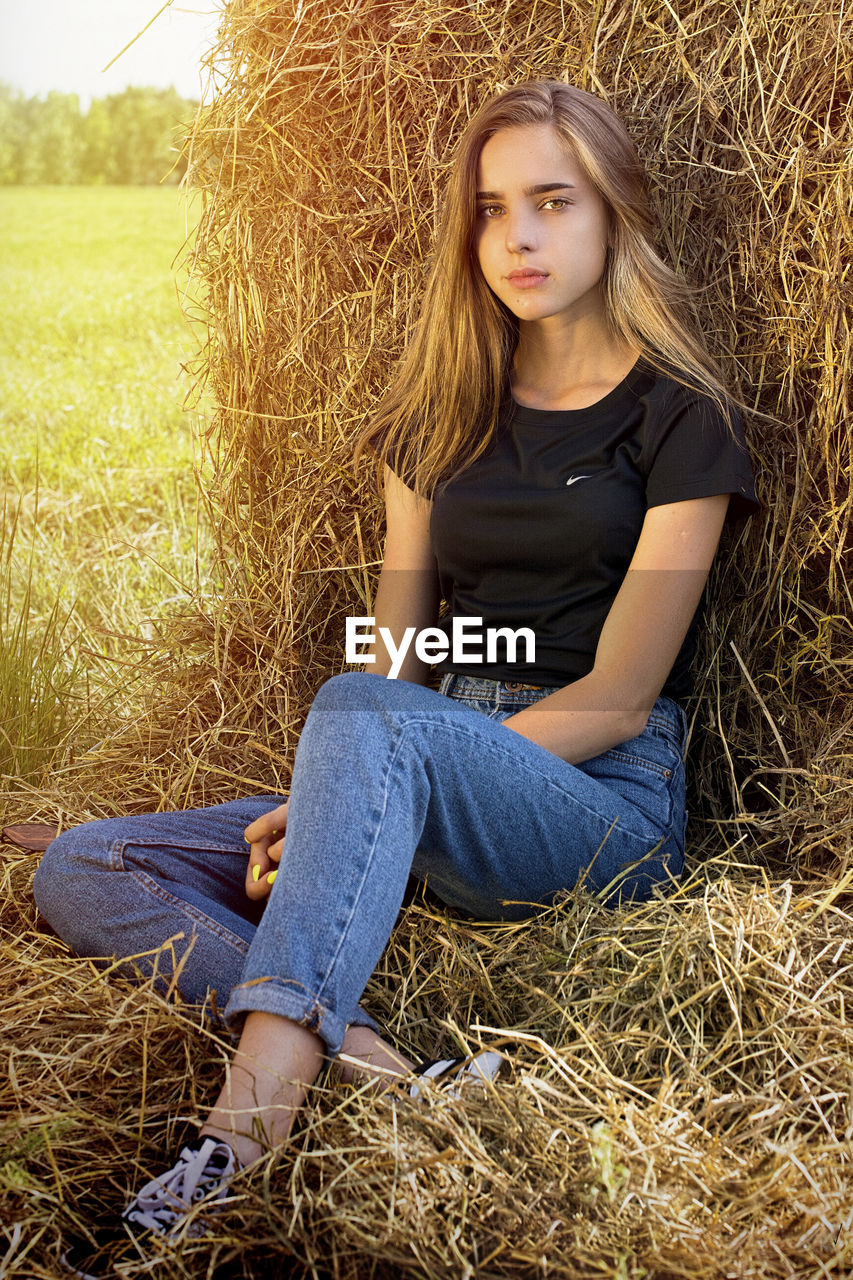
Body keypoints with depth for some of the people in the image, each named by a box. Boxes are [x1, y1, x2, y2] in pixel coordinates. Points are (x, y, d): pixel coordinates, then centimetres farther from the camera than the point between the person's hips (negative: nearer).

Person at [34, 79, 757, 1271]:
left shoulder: (678, 415, -2)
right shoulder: (446, 411, 14)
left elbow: (620, 697, -9)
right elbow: (398, 651, 11)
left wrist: (343, 774, -16)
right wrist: (324, 801, -10)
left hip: (607, 806, -6)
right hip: (444, 813, 6)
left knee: (366, 715, -37)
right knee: (82, 872, -11)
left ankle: (241, 1140, -47)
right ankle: (374, 1060, -33)